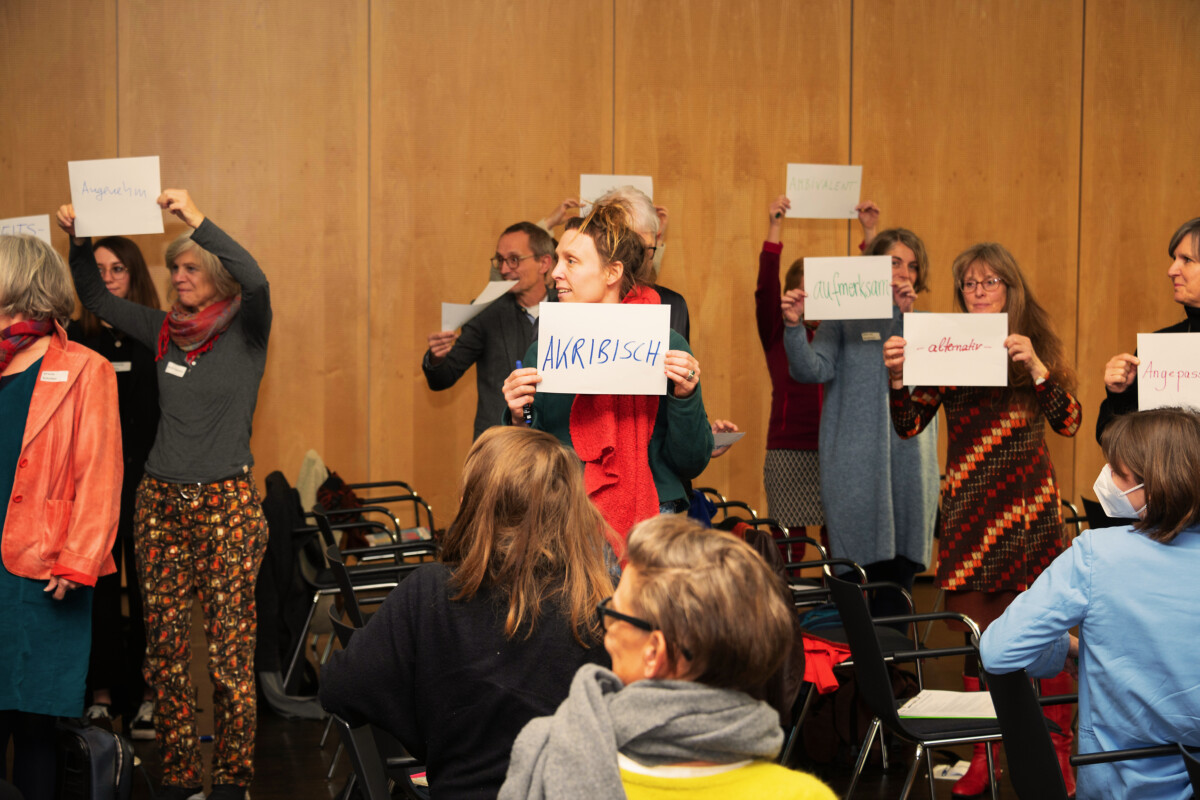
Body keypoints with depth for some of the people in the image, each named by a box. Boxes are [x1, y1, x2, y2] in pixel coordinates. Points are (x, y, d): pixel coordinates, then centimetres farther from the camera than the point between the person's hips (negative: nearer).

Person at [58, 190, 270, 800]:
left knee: (231, 649, -4)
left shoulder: (244, 330, -3)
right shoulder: (164, 331, 11)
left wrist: (196, 219, -28)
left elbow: (255, 280, -23)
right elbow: (96, 299, 19)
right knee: (165, 646, 4)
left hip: (227, 502, -5)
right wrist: (77, 241, 3)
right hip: (161, 499, 5)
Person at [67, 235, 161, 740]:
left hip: (144, 478, -1)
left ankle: (145, 695, 9)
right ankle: (102, 693, 11)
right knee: (100, 586, 4)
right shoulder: (77, 337, 6)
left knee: (146, 585, 2)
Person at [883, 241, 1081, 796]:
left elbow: (1068, 422, -6)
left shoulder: (1037, 344, 5)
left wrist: (1035, 366, -17)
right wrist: (897, 377, -14)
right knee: (975, 629, 3)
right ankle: (983, 754, 13)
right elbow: (908, 426, 3)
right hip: (968, 505, 2)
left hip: (1028, 504, -2)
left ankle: (1058, 751, 6)